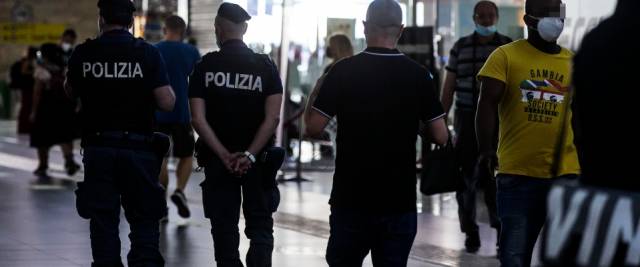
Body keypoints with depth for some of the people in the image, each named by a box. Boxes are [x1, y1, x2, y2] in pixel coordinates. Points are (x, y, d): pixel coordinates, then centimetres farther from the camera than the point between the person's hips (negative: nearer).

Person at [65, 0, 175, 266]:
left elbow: (71, 92, 16)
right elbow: (167, 103, -8)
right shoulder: (148, 53, -6)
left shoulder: (83, 54, -1)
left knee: (103, 222, 8)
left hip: (98, 148, 1)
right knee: (144, 219, 7)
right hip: (139, 149, -1)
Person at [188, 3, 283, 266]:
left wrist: (224, 155, -13)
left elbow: (198, 120, -11)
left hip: (218, 158, 0)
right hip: (257, 161, 0)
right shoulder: (265, 66, -3)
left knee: (224, 227, 8)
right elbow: (272, 118, -12)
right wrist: (250, 154, -14)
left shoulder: (205, 66, -4)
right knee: (260, 227, 7)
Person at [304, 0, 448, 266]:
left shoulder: (343, 71, -8)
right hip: (400, 200, 1)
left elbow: (313, 127, -6)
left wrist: (316, 92, 11)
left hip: (351, 197, -1)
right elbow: (440, 135, -1)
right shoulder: (418, 75, -3)